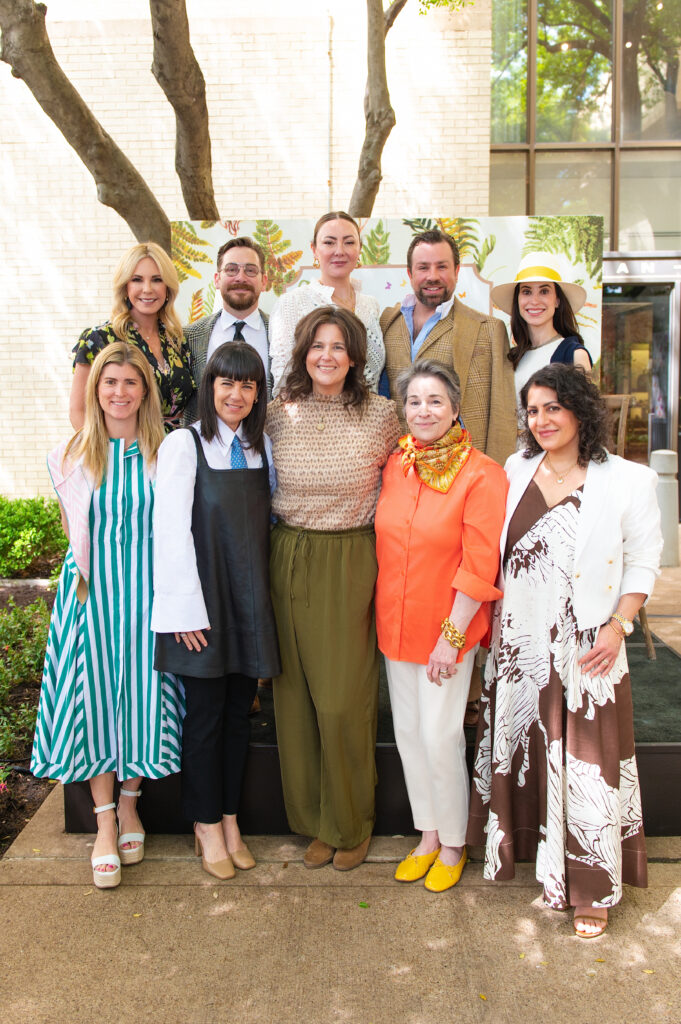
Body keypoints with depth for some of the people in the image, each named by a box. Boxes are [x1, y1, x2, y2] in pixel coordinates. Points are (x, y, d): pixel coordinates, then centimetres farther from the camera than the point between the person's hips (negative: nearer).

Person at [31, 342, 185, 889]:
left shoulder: (165, 454, -1)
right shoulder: (71, 456, 2)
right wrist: (95, 566, 12)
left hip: (147, 589, 0)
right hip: (90, 591, 1)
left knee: (142, 694, 4)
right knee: (94, 696, 3)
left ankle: (129, 803, 26)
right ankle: (105, 820, 17)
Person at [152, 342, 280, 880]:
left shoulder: (262, 446, 10)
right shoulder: (184, 444, -6)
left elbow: (267, 523, 11)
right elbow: (173, 531, -10)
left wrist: (264, 602, 5)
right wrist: (188, 608, -14)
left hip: (250, 595, 5)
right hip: (203, 595, -4)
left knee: (239, 709, 10)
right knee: (207, 711, 5)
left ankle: (229, 820, 26)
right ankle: (207, 825, 22)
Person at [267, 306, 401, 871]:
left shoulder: (382, 415, -2)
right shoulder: (279, 413, 3)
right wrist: (287, 540, 9)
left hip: (350, 563, -2)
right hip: (289, 561, 2)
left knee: (343, 697, 0)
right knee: (297, 692, 8)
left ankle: (351, 824, 22)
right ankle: (314, 820, 26)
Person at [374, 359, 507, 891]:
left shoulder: (482, 474, -12)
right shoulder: (395, 465, 5)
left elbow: (480, 566, -14)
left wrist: (451, 635, -16)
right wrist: (388, 616, 8)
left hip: (447, 627, -6)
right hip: (396, 623, 6)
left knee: (440, 737, 1)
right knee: (408, 733, 13)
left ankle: (453, 844, 23)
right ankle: (428, 835, 32)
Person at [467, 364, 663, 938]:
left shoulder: (627, 481, -6)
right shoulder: (517, 470, 6)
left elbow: (644, 562, -3)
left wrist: (618, 626, -13)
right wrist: (491, 620, 8)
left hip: (585, 649, -4)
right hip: (518, 643, 4)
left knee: (585, 761, 1)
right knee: (522, 750, 15)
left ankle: (590, 889, 19)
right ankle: (526, 849, 36)